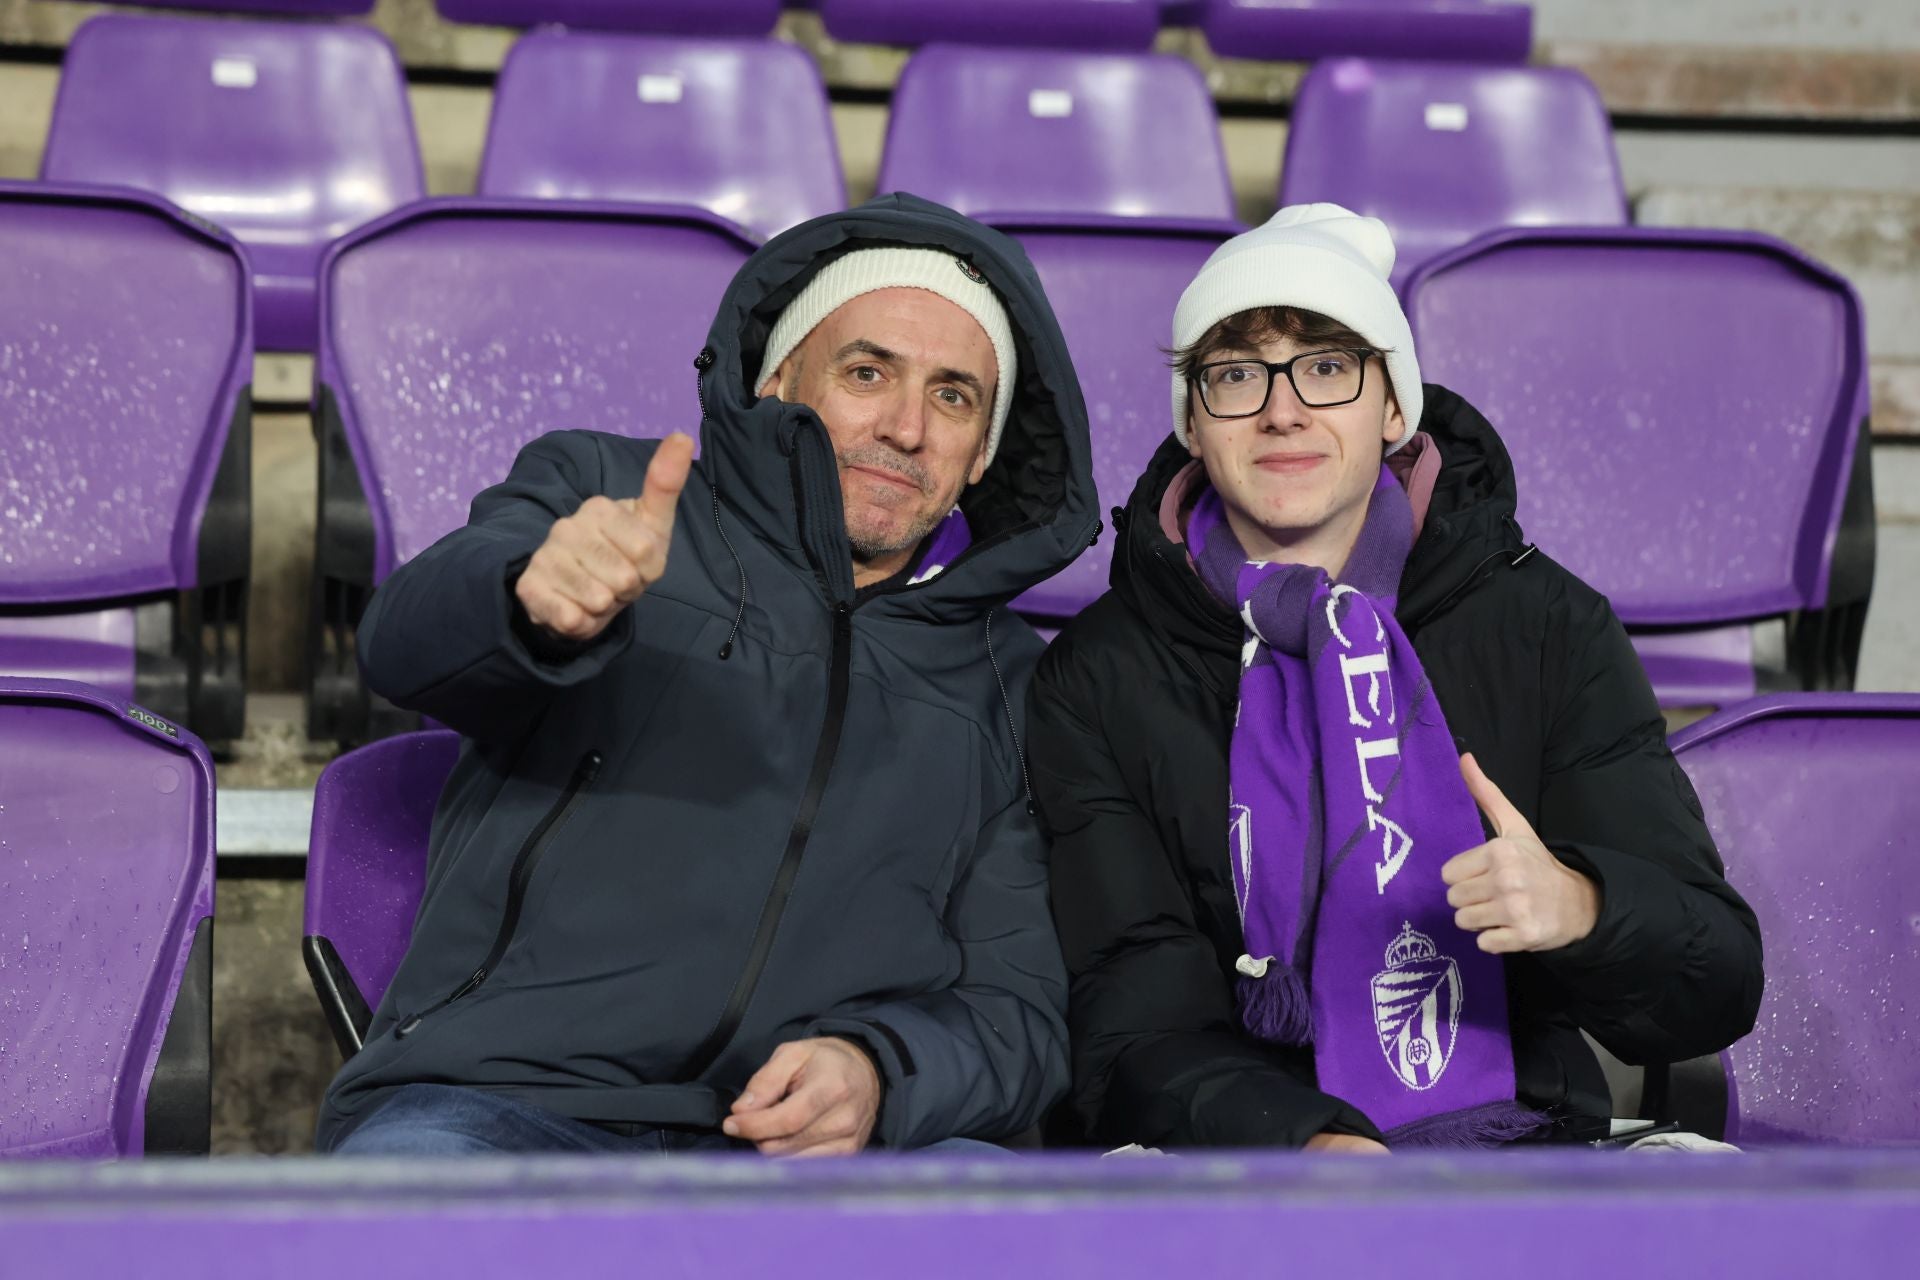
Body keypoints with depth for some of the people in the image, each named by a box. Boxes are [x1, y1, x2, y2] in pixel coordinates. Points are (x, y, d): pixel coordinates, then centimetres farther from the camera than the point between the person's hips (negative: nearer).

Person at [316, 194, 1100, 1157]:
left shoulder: (1009, 687, 19)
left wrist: (879, 1074, -11)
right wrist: (541, 599, -33)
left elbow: (1019, 1010, 13)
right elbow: (406, 642, -8)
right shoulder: (599, 492, 12)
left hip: (813, 1145, 3)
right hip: (504, 1099, -2)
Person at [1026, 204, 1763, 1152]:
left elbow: (1715, 994, 1)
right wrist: (1308, 1142, -23)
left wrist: (1580, 909, -22)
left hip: (1514, 1128, 1)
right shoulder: (1096, 683, 3)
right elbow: (1133, 1034, -3)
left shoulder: (1551, 629, 5)